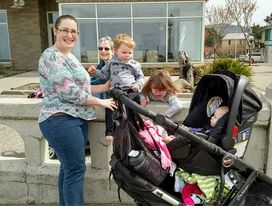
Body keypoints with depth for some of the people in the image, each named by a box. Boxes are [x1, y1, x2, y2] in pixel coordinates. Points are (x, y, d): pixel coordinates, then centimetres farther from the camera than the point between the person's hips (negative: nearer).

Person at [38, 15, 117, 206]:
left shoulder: (70, 56, 16)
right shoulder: (51, 57, -14)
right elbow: (70, 92, -20)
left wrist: (105, 87, 11)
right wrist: (100, 102, -11)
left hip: (77, 119, 9)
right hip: (61, 121, -9)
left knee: (69, 168, 17)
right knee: (76, 169, -2)